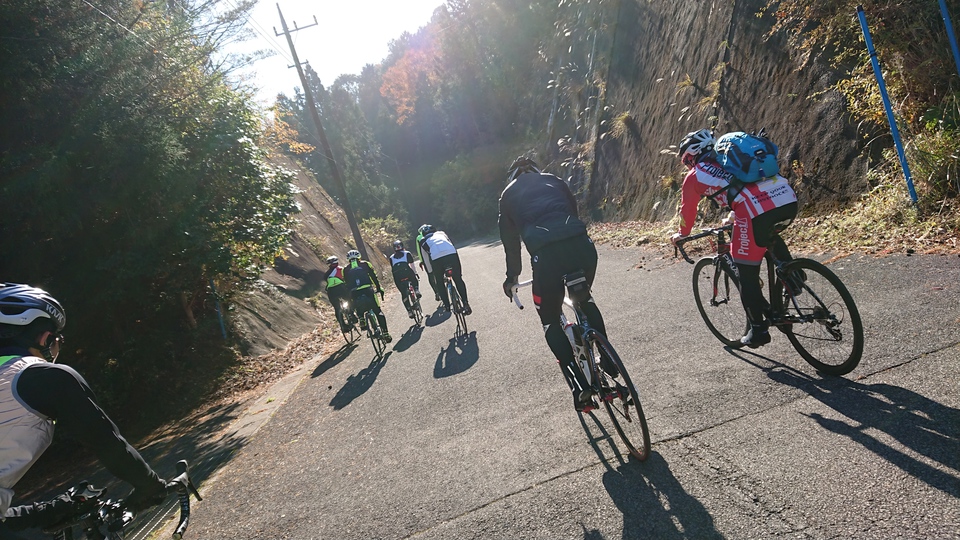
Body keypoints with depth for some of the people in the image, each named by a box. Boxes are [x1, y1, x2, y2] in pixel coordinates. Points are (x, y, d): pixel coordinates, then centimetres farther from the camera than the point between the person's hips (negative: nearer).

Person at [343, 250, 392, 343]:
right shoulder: (365, 264, 16)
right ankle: (385, 333, 1)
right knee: (378, 312, 9)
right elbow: (374, 277, 13)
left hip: (355, 294, 1)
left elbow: (346, 284, 20)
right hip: (368, 291, -1)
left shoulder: (345, 269, 19)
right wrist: (379, 289, 21)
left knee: (359, 309, 32)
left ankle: (361, 319, 4)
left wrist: (350, 297, 28)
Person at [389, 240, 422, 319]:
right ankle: (416, 291, 4)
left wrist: (395, 279, 31)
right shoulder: (407, 253, 23)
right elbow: (412, 266, 19)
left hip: (397, 276, 1)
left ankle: (409, 311, 3)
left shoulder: (391, 257, 27)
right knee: (415, 280, 32)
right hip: (407, 272, -1)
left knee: (404, 294, 10)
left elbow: (391, 270, 21)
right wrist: (416, 274, 31)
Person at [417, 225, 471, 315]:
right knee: (458, 280, 18)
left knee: (440, 283, 20)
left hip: (436, 259, -1)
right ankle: (466, 303, 10)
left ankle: (447, 307, 16)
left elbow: (425, 259, 30)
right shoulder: (441, 233, 37)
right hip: (452, 254, 1)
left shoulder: (422, 241, 32)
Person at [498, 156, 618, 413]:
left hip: (546, 253, -3)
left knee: (550, 319, 17)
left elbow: (510, 239, 26)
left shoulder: (508, 195, 24)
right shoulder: (554, 180, 29)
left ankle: (579, 384, 3)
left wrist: (512, 276, 38)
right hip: (581, 244, 3)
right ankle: (608, 361, 29)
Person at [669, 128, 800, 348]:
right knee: (770, 235, 40)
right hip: (789, 200, 7)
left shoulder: (694, 176, 15)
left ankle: (759, 330, 15)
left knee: (747, 275, 9)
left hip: (757, 212, -7)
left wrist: (682, 234, 43)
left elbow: (688, 210, 25)